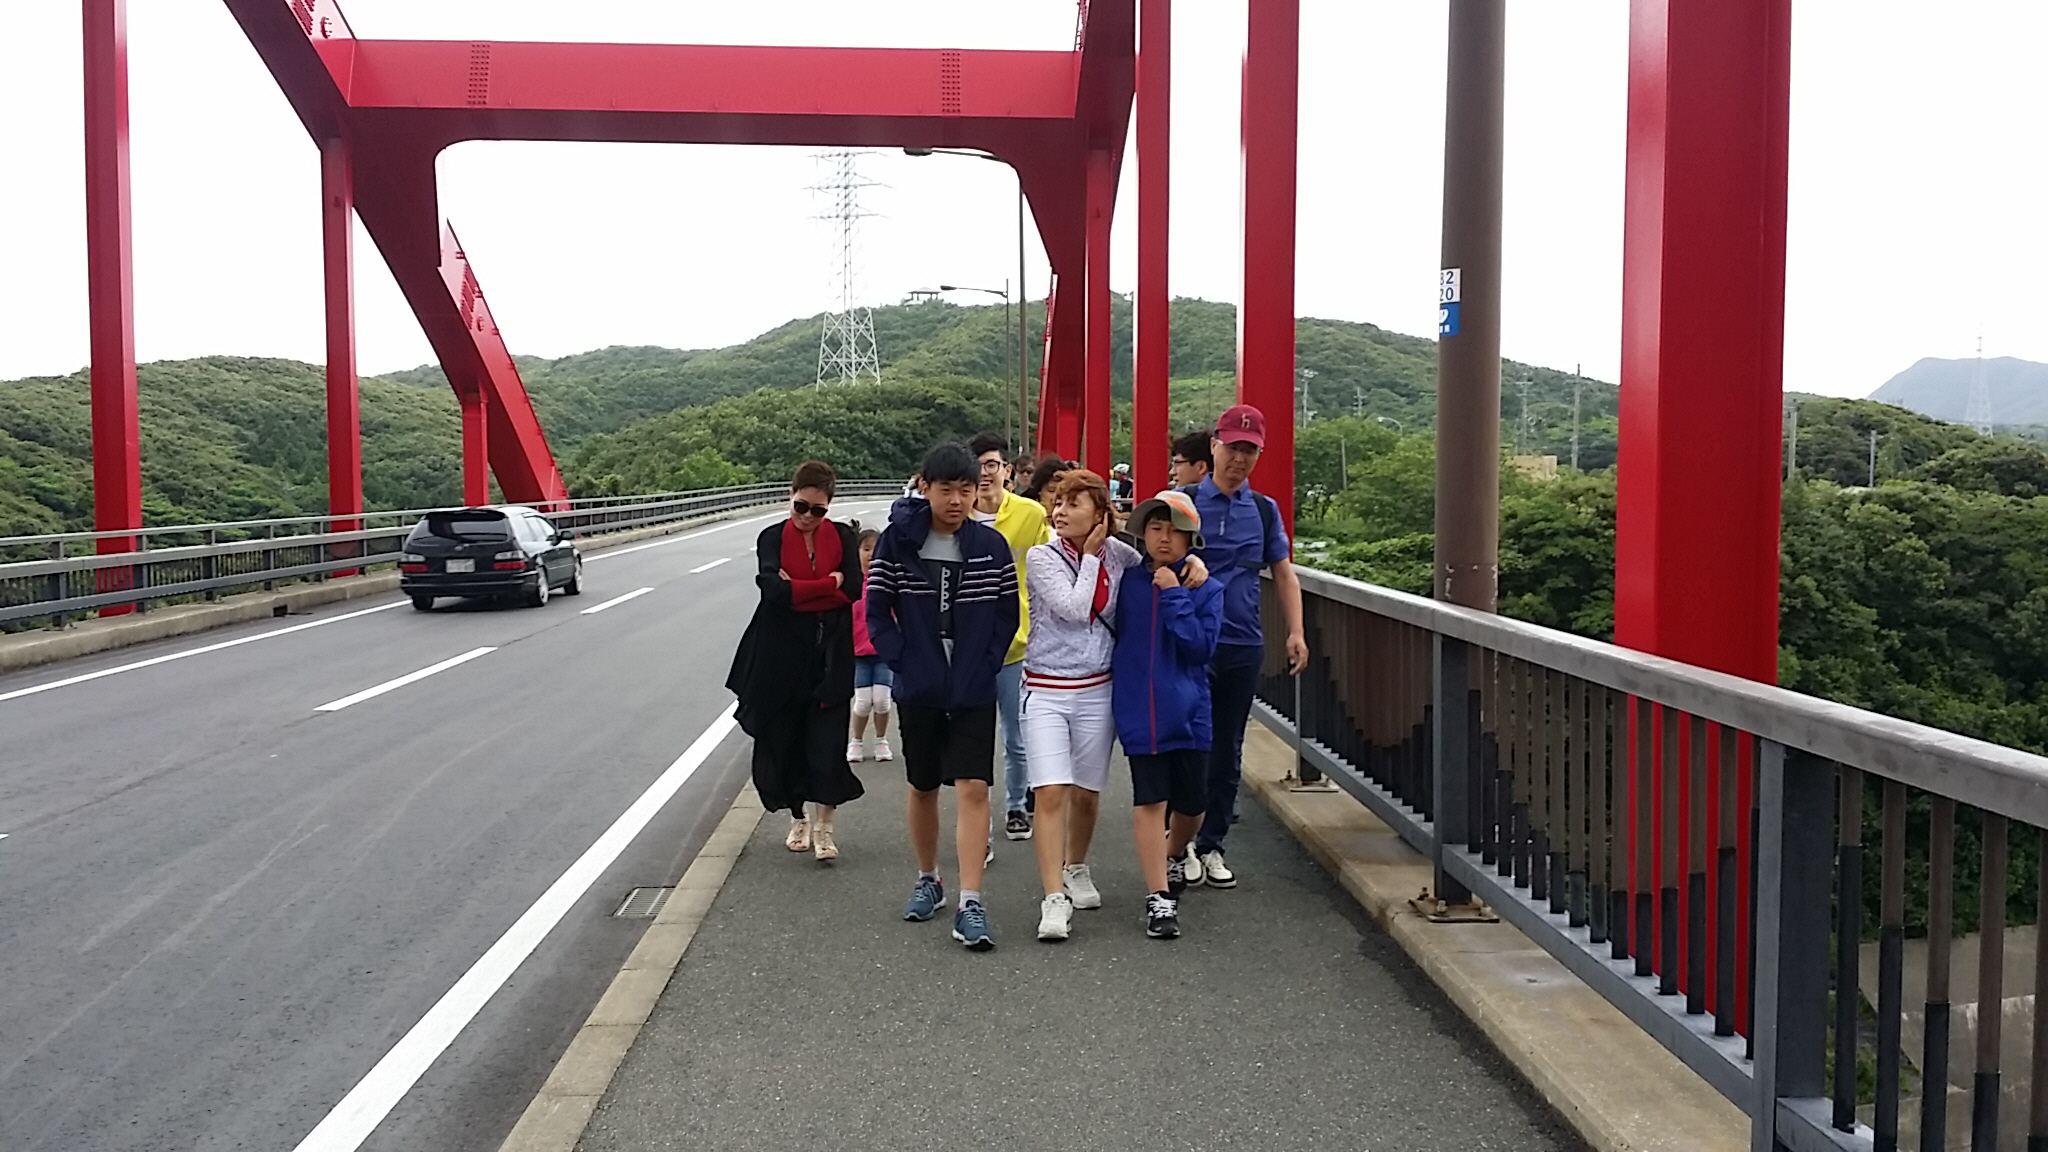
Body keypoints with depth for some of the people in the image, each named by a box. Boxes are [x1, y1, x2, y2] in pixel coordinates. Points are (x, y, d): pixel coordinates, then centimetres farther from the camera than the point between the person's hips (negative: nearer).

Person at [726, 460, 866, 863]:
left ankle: (822, 826, 1)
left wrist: (797, 590, -10)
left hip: (830, 651, 0)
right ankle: (798, 819, 23)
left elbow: (853, 589, -9)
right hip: (782, 652, 1)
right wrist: (828, 585, -12)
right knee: (785, 736, 7)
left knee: (826, 738, -5)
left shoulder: (842, 537, 4)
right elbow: (772, 589, -14)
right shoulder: (772, 538, 2)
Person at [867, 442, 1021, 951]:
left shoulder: (991, 545, -2)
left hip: (974, 689, 0)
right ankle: (927, 880, 34)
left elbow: (1008, 612, 5)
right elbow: (877, 610, 0)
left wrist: (988, 663, -3)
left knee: (973, 788, -8)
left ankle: (970, 904, -6)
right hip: (918, 688, 1)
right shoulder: (897, 541, -5)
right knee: (922, 787, 14)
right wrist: (901, 660, -7)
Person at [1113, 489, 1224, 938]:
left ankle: (1173, 858, 41)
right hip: (1138, 711, 0)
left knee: (1191, 802, 9)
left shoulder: (1205, 589, -1)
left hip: (1188, 711, 0)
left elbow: (1201, 647, -14)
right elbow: (1113, 635, 12)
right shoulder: (1127, 582, 2)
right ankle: (1158, 898, 3)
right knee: (1149, 801, -4)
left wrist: (1174, 596, -17)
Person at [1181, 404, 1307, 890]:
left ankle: (1211, 845, 21)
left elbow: (1284, 574, 13)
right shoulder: (1181, 502, -1)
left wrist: (1296, 632, 3)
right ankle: (1181, 844, 9)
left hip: (1243, 646, 4)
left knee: (1228, 751, 10)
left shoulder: (1264, 510, 10)